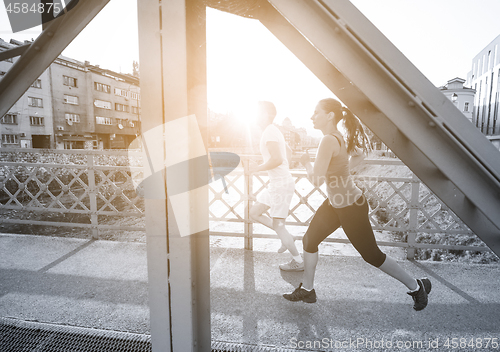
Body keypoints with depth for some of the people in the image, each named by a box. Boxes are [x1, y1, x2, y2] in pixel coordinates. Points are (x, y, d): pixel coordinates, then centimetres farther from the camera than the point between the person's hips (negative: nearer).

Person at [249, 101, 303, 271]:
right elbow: (289, 152, 28)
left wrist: (258, 168, -16)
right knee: (254, 213, 14)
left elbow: (277, 159, -29)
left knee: (278, 224, -1)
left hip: (281, 184, -10)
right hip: (276, 183, 10)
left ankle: (298, 262, 15)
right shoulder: (274, 131, 16)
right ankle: (287, 237, 19)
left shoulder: (269, 132, -16)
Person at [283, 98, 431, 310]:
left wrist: (306, 162, -10)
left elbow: (316, 179, -29)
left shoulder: (328, 141, -26)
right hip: (335, 203, 10)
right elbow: (359, 153, 20)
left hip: (351, 207, -10)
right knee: (309, 240, 12)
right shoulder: (338, 137, 3)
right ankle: (307, 290, 28)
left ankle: (416, 287, 32)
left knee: (371, 255, 8)